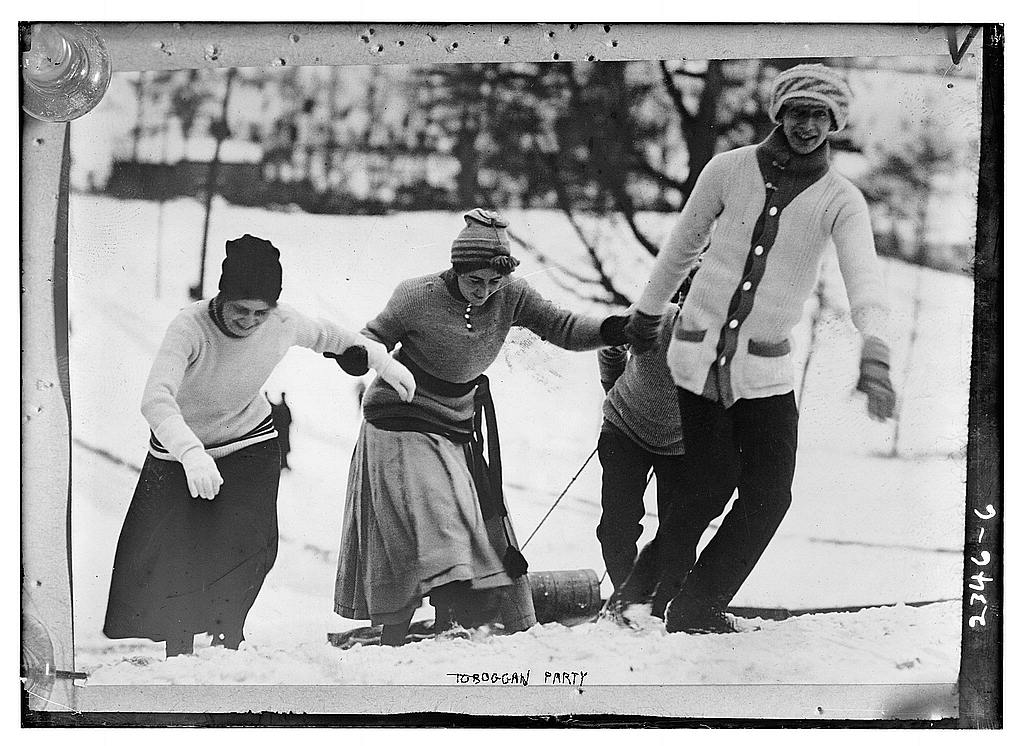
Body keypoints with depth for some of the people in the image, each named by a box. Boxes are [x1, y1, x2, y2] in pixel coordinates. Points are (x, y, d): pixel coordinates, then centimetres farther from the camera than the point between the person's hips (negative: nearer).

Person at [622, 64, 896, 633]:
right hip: (700, 352, -1)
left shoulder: (841, 200, -5)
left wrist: (875, 349, -40)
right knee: (711, 489, -4)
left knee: (768, 498, -6)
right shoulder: (730, 169, -4)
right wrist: (648, 313, 22)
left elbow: (864, 275, -23)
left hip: (767, 366, 2)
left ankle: (694, 608, 9)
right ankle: (659, 576, 23)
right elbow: (683, 245, 11)